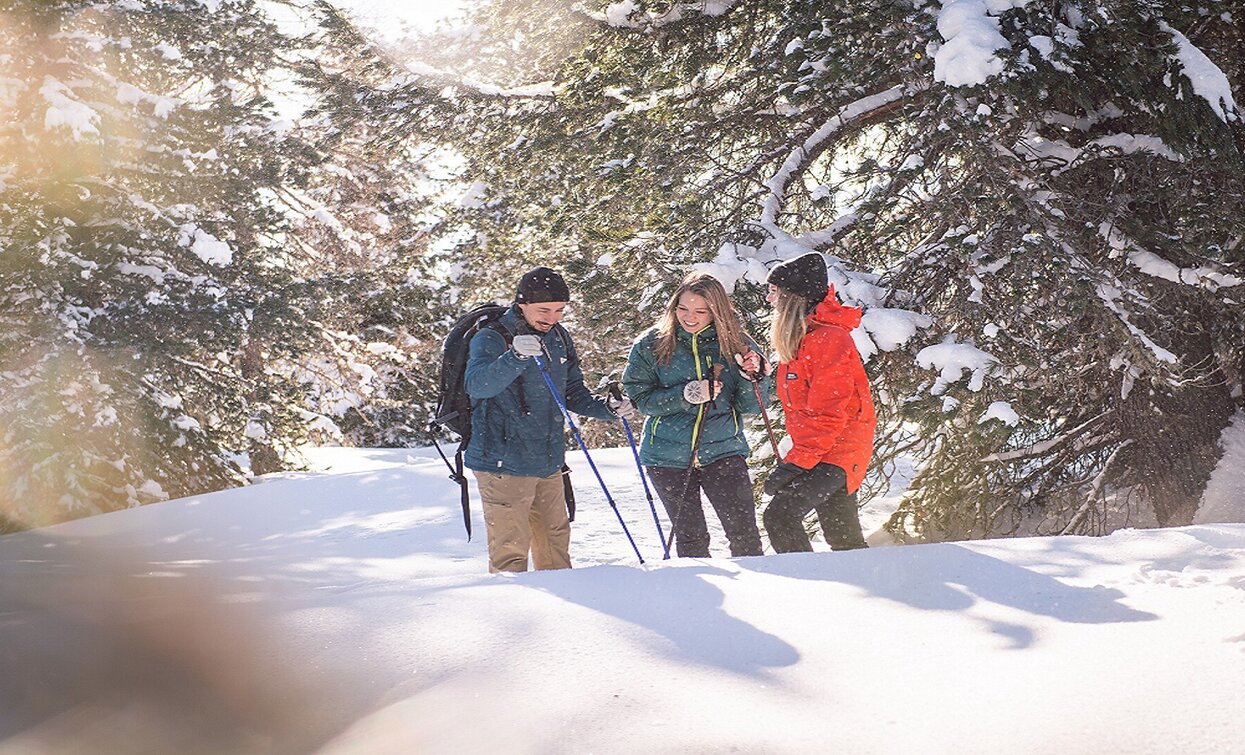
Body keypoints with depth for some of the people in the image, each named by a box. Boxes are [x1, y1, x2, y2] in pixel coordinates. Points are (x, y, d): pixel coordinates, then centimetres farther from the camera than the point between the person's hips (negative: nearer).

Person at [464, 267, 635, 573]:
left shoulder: (559, 338, 9)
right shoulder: (491, 338, -12)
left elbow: (573, 393, 19)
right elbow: (476, 385, -30)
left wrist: (608, 409, 1)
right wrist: (515, 357, -46)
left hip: (548, 464, 7)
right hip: (503, 463, -7)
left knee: (555, 541, 18)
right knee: (510, 548, -5)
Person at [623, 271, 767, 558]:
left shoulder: (735, 344, 0)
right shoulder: (651, 345, -3)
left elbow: (750, 407, 3)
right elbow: (638, 396, -4)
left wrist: (752, 376, -17)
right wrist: (684, 395, -17)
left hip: (723, 449, 0)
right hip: (667, 456, 0)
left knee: (745, 533, -8)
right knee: (691, 537, 6)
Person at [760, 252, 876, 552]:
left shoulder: (828, 339, -18)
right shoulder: (796, 338, 13)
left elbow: (828, 413, -23)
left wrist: (796, 462, -24)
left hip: (838, 450, -10)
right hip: (817, 450, 10)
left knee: (780, 516, -22)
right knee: (843, 536, 16)